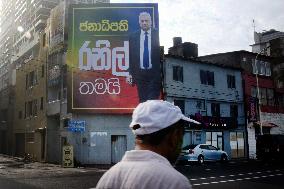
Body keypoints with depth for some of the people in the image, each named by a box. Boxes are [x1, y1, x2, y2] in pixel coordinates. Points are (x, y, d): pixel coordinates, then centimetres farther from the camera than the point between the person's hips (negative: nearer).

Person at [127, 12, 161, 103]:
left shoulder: (158, 34, -1)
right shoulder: (133, 36, 7)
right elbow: (131, 56, 8)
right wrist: (130, 73, 3)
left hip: (155, 73, -2)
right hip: (140, 74, 2)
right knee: (142, 101, 8)